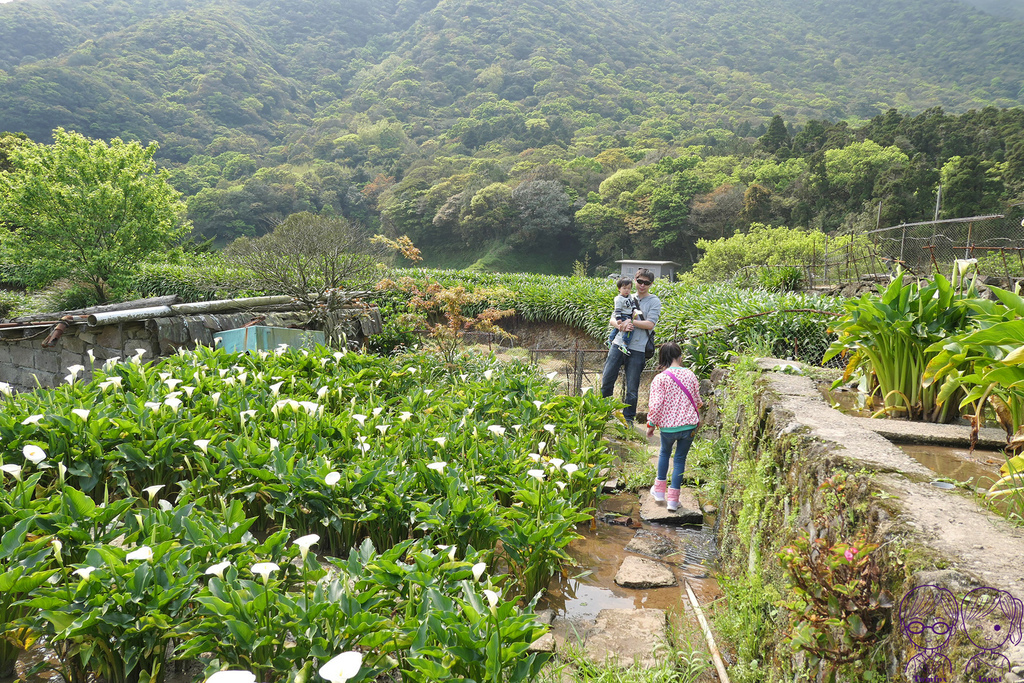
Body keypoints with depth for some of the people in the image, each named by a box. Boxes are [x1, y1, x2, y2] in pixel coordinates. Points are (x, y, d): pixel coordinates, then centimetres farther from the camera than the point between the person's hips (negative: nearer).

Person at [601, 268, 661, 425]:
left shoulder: (654, 302, 2)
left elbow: (650, 324, -10)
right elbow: (612, 319, 7)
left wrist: (630, 322, -16)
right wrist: (619, 325, -15)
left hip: (637, 349, -3)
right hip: (618, 344, 4)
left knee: (632, 387, 4)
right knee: (607, 379, 5)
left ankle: (628, 418, 18)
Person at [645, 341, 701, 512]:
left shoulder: (660, 378, -13)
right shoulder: (690, 375, 0)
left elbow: (656, 405, -16)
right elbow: (697, 400, 10)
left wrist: (651, 424, -2)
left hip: (668, 426, -2)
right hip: (689, 425, 2)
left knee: (664, 453, 24)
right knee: (680, 459, 13)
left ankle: (659, 490, 34)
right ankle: (673, 499, 14)